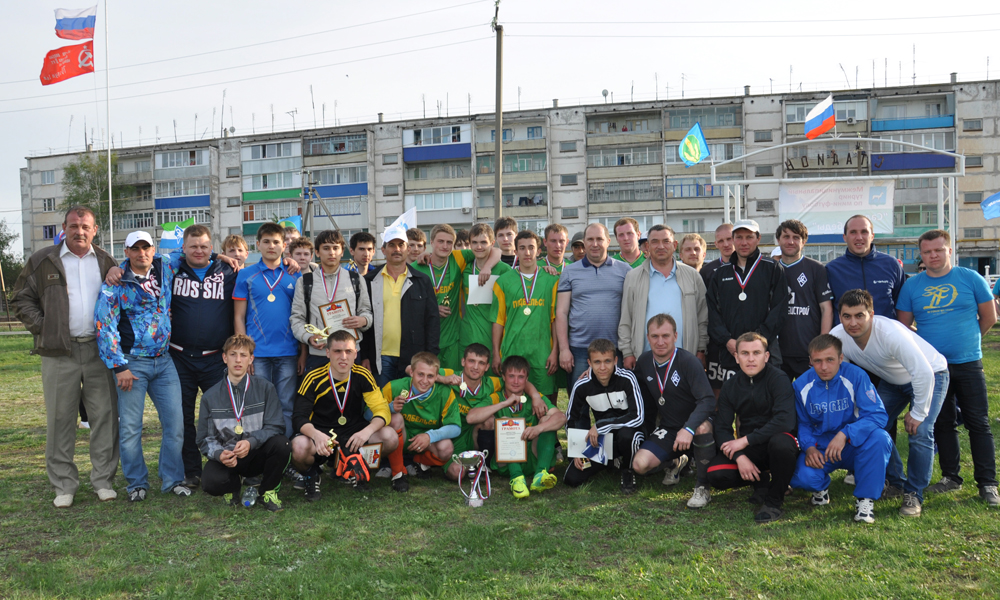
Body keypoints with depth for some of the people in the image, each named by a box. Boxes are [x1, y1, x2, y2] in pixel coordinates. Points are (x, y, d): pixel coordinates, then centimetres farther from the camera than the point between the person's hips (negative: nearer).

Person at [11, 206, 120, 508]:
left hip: (99, 351, 2)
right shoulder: (42, 261, 6)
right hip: (59, 353, -1)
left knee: (105, 416, 2)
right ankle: (64, 485, 13)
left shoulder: (106, 262, 12)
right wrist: (42, 327, -4)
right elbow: (20, 299, 9)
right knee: (60, 420, 3)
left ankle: (104, 480, 12)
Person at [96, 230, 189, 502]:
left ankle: (172, 479, 13)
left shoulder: (165, 269, 5)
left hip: (164, 361, 3)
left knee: (175, 421, 1)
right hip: (132, 363, -3)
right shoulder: (115, 284, -6)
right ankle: (137, 483, 16)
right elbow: (105, 325, -8)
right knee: (130, 427, 1)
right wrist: (119, 366, -11)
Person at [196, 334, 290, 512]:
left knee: (281, 443, -32)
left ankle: (267, 489, -2)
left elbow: (275, 426, -8)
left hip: (256, 455, 0)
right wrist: (219, 454, -21)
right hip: (226, 457, 0)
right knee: (211, 483, -32)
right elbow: (205, 439, 1)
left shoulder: (265, 388, -2)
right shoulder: (210, 397, 1)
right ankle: (236, 484, 9)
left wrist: (251, 442, -26)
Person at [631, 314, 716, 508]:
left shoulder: (688, 362, -19)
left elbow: (708, 400, -27)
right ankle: (676, 461, 16)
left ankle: (702, 488, -21)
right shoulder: (644, 361, 0)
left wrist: (688, 429, -40)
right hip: (668, 430, 5)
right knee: (640, 465, -18)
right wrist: (649, 434, 13)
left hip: (695, 427, -5)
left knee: (702, 426, -41)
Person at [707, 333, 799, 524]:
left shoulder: (778, 379, -13)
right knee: (716, 474, -20)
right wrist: (739, 457, -19)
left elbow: (785, 421, -26)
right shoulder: (730, 386, 2)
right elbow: (722, 428, -2)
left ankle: (774, 501, -14)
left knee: (781, 443, -39)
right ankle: (761, 483, 11)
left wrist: (746, 440, -24)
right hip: (749, 450, 4)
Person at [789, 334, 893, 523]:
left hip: (855, 444, -1)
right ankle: (821, 486, 13)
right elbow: (802, 424, 3)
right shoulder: (801, 385, -5)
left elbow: (878, 415, -20)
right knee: (802, 476, -29)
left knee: (879, 437, -35)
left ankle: (865, 498, -13)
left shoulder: (856, 376, -15)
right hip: (820, 446, 1)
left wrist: (845, 434, -32)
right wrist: (809, 447, -18)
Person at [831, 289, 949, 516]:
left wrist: (918, 413, -25)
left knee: (919, 432, -20)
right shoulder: (837, 337, -23)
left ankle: (914, 494, -3)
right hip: (892, 380, 6)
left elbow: (923, 373, -34)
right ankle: (896, 483, 16)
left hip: (930, 375, -6)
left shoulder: (891, 333, -39)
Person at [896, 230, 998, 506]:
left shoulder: (971, 278, -1)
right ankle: (951, 476, 23)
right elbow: (903, 326, 6)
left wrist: (966, 339, 11)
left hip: (968, 364, -2)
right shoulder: (912, 285, 2)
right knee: (942, 424, 10)